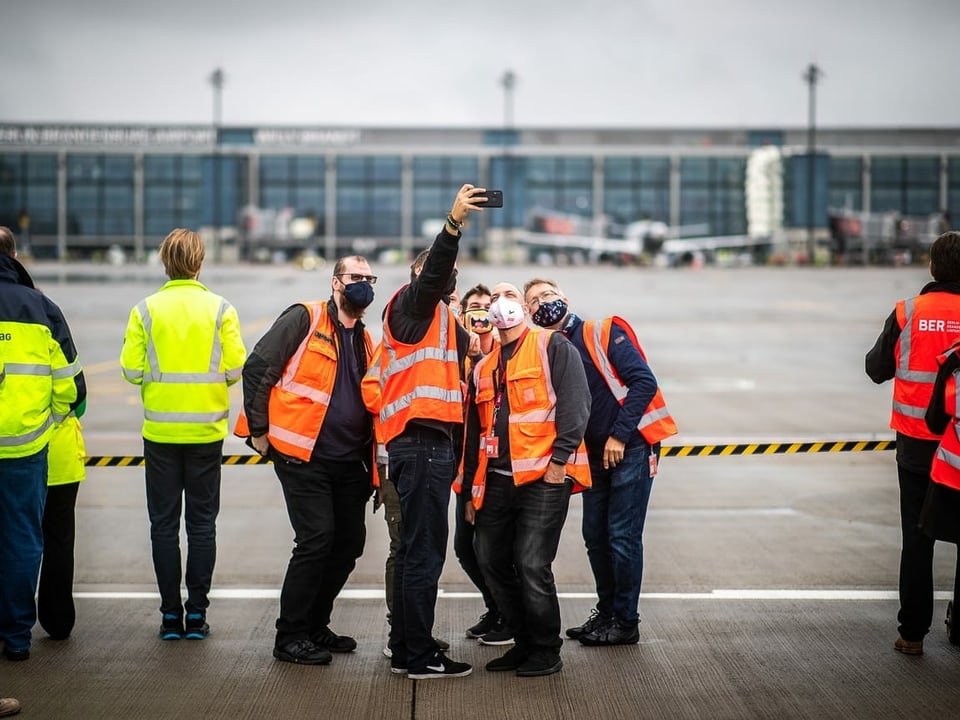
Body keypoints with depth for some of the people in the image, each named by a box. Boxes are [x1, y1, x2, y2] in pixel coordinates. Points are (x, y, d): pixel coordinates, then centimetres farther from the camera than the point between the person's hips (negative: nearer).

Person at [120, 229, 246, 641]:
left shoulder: (145, 310, -4)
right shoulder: (221, 309, -4)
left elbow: (132, 370, -7)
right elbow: (236, 368, -8)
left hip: (160, 430, 0)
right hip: (206, 429, 0)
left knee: (164, 522, 7)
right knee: (202, 522, 7)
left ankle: (171, 614, 7)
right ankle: (197, 613, 7)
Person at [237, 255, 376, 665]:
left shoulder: (365, 341, 16)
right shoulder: (304, 320, -5)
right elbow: (257, 369, -9)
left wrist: (371, 459, 11)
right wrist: (259, 429, -11)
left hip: (350, 462, 7)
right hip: (303, 458, -7)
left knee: (349, 543, 8)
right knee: (316, 539, -11)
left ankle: (315, 626, 25)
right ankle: (290, 638, 0)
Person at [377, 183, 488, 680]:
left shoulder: (443, 320, 27)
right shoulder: (411, 305, -2)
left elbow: (468, 356, 24)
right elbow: (431, 273, -21)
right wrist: (454, 222, -34)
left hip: (430, 444, 10)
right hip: (422, 442, -10)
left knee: (415, 550, 14)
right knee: (424, 551, -9)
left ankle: (404, 650, 21)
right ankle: (421, 656, -6)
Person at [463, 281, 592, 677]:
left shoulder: (552, 347, 1)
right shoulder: (483, 368, 21)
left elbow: (575, 403, -9)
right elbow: (474, 433, 23)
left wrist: (560, 458, -16)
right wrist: (471, 490, 20)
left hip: (544, 478, -7)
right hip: (497, 481, 7)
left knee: (532, 565, -10)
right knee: (493, 562, 7)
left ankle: (546, 650, 5)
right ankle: (525, 642, 21)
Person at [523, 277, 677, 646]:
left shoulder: (605, 333, -9)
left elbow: (644, 381, -16)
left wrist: (619, 436, -17)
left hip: (631, 448, -6)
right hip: (595, 455, 6)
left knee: (622, 537, -6)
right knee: (595, 535, 10)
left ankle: (626, 622, 4)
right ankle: (606, 611, 25)